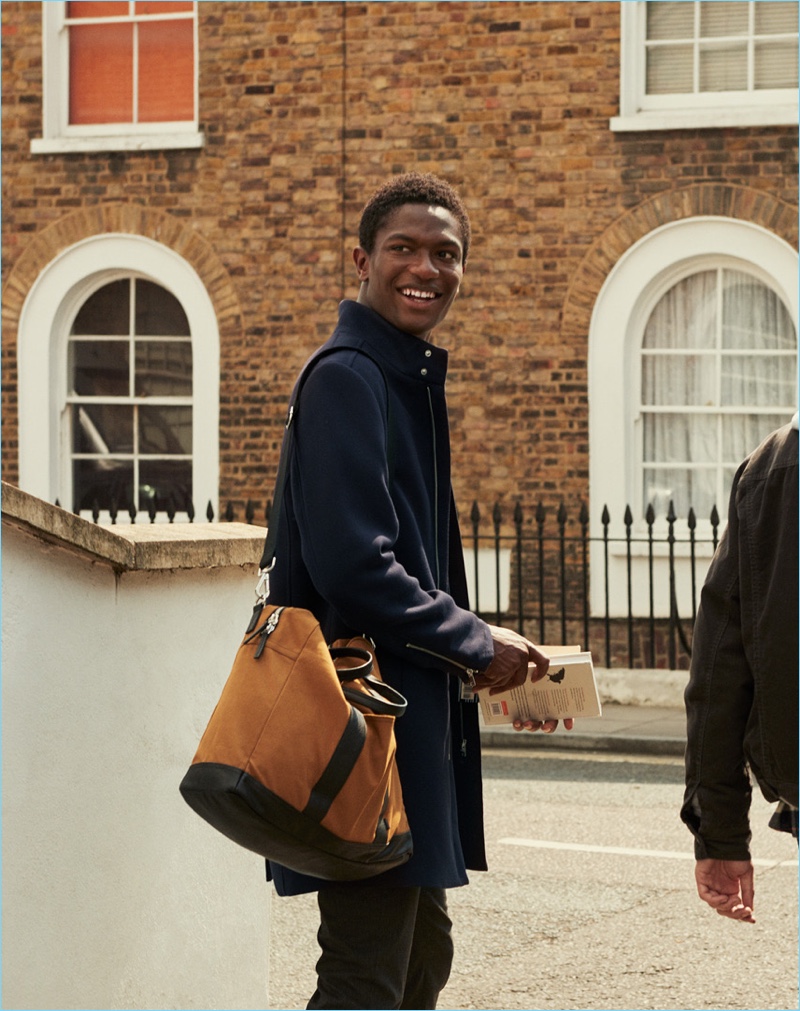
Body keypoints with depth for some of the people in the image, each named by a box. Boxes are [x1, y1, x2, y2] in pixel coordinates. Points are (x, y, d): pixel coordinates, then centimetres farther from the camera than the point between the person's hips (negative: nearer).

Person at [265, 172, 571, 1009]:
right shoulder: (347, 376, -14)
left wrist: (490, 659, 11)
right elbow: (352, 565, -23)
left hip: (414, 716, 11)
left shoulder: (408, 377, 18)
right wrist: (477, 647, -13)